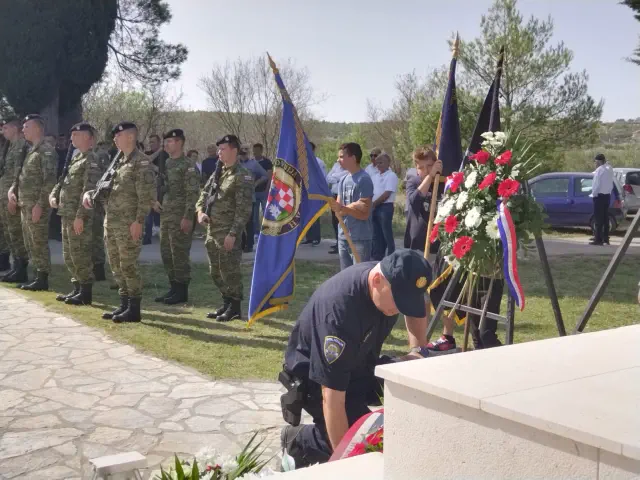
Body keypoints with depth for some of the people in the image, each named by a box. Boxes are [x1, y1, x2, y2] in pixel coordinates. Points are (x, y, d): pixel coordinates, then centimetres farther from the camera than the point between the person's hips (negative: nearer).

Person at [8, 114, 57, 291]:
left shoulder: (47, 152, -12)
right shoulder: (30, 151, 17)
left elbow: (50, 181, -18)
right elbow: (22, 175, 24)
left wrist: (40, 204, -21)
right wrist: (12, 191, 8)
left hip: (37, 205, -9)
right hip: (25, 204, 9)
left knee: (39, 243, -5)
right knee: (30, 243, 12)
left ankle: (42, 279, 0)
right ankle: (38, 276, 19)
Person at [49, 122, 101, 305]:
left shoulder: (90, 161, -12)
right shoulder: (75, 158, 17)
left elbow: (88, 190, -19)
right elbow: (63, 180, 24)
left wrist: (80, 215, -23)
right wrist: (53, 194, 4)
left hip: (79, 216, -10)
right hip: (67, 214, 10)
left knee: (80, 254, -5)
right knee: (68, 255, 14)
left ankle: (85, 293, 2)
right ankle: (77, 289, 23)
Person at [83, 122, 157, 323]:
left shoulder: (142, 163, -10)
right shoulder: (118, 161, 17)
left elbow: (148, 196, -16)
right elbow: (109, 189, 24)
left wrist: (138, 221, -21)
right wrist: (90, 194, 7)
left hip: (129, 224, -9)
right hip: (110, 222, 9)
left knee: (129, 266, -4)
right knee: (116, 266, 13)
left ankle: (134, 309, 4)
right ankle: (124, 305, 22)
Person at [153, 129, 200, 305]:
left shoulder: (188, 165, -10)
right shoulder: (166, 164, 15)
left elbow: (193, 193, -15)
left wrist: (188, 217, -20)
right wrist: (156, 200, 9)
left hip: (180, 216, -9)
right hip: (165, 215, 9)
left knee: (179, 254, -4)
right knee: (166, 253, 11)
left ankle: (182, 291, 4)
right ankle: (173, 287, 21)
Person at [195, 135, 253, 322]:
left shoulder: (242, 176, -10)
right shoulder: (217, 173, 15)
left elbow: (243, 209, -16)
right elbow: (204, 195, 21)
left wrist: (233, 233, -20)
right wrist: (200, 212, 1)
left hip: (227, 232, -9)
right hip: (212, 230, 9)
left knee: (229, 271, -3)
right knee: (215, 271, 15)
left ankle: (235, 308, 7)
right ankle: (226, 303, 26)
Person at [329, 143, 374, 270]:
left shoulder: (364, 180, -11)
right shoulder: (344, 179, 11)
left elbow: (364, 214, -14)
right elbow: (338, 209, 7)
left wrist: (342, 208, -24)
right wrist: (353, 206, -13)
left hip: (360, 238, -7)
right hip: (343, 236, 7)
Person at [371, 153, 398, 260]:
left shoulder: (391, 176, -8)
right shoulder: (375, 176, 15)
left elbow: (387, 194, -15)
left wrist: (373, 204, -12)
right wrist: (370, 205, -1)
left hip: (385, 207, -8)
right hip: (374, 208, 8)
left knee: (387, 234, -4)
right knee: (376, 234, 12)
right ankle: (377, 257, 19)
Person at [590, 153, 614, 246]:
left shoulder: (599, 170, -13)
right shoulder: (609, 169, 12)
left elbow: (596, 184, -15)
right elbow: (611, 184, 14)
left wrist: (593, 194, -7)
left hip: (599, 195, -8)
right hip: (607, 195, 8)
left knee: (599, 218, -7)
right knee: (605, 218, 10)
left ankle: (598, 239, -9)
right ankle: (605, 239, 13)